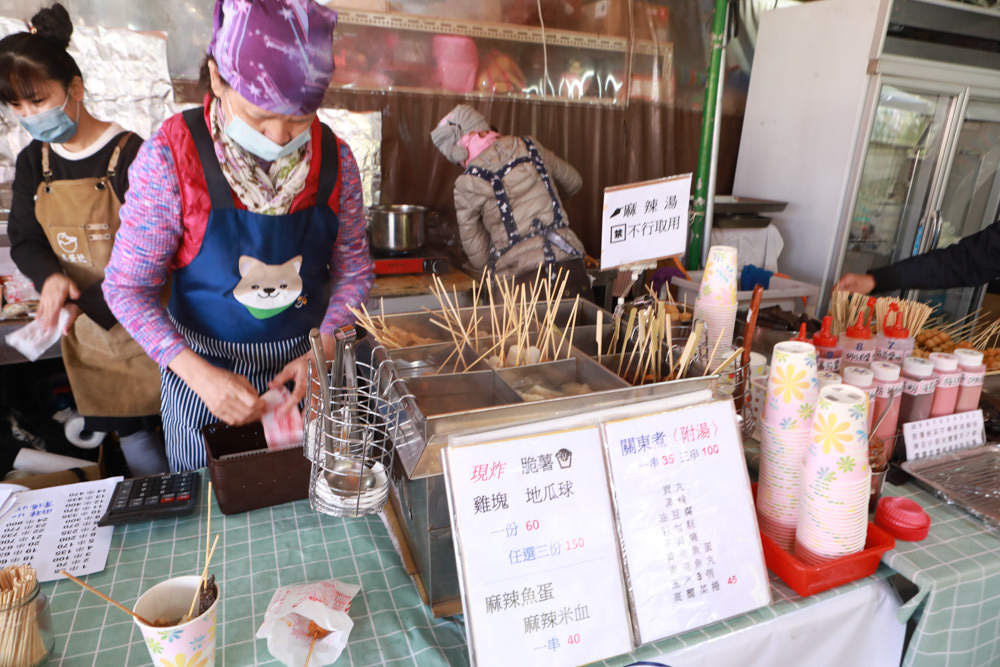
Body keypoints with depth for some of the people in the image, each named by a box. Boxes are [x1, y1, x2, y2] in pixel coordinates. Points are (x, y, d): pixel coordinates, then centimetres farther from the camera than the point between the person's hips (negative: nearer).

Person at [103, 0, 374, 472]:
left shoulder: (334, 160, -11)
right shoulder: (170, 156, -18)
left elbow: (353, 269, -1)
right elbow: (128, 287, -12)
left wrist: (323, 348, -16)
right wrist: (199, 373, -25)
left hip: (306, 364, 2)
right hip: (203, 366, -1)